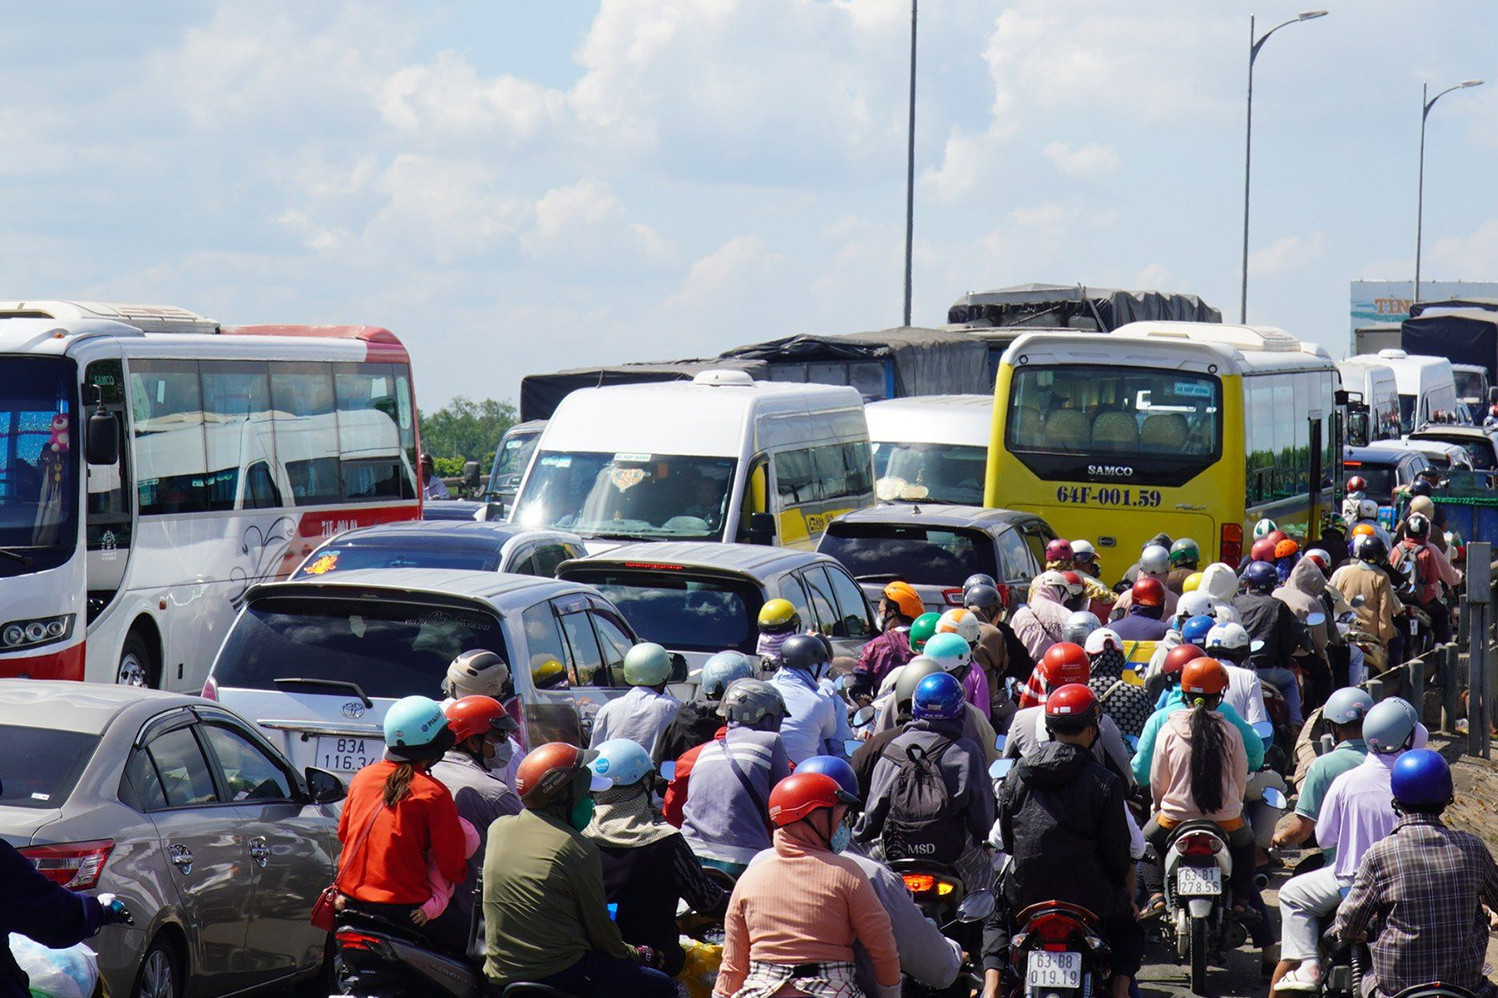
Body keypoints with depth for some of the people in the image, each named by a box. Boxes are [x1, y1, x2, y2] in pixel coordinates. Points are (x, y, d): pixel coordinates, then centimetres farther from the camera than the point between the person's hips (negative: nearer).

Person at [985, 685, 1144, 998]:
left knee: (997, 920, 31)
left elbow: (1005, 841, 8)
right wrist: (1128, 898, 12)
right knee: (1128, 927, 26)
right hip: (1090, 898, -2)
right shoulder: (1104, 783, -10)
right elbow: (1118, 852, -5)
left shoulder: (1016, 775, 1)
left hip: (1023, 895, 2)